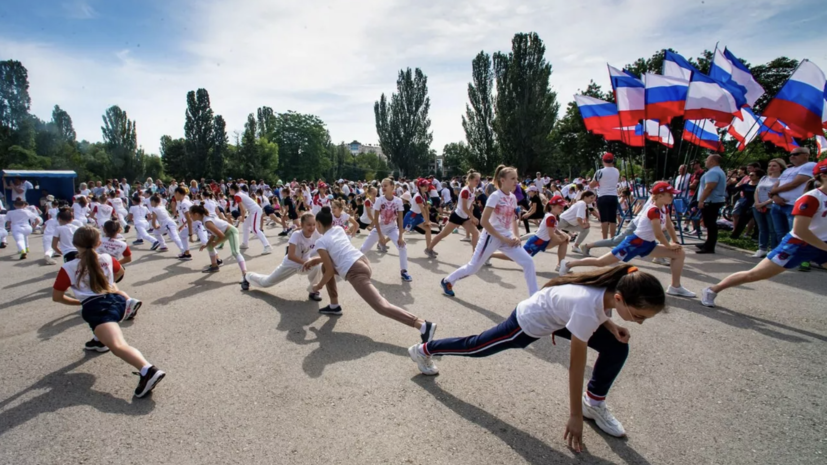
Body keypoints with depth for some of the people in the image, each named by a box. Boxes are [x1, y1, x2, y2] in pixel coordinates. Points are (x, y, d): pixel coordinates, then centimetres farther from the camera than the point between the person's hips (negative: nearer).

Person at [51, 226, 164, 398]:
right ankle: (102, 340, 41)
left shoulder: (68, 268, 6)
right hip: (117, 300, 6)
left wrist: (78, 302, 26)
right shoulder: (107, 259, 16)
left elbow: (56, 297, 10)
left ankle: (148, 370, -50)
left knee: (118, 346, -23)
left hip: (95, 308, -6)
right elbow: (120, 272, 37)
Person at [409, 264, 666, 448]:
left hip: (555, 314, 7)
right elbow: (576, 367, -30)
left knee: (617, 348, -3)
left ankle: (594, 404, 17)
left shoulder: (616, 286, -21)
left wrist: (611, 326, -14)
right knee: (476, 346, 12)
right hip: (530, 321, -7)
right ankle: (424, 350, 36)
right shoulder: (587, 308, -41)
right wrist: (575, 417, -19)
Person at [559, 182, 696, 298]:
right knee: (601, 262, -7)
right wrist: (670, 246, -6)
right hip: (635, 242, -9)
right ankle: (568, 264, 3)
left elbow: (670, 227, 15)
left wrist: (676, 243, 8)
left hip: (647, 244, 9)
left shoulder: (664, 208, 6)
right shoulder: (653, 210, -21)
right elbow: (658, 234, -21)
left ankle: (675, 287, 11)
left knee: (680, 254, 7)